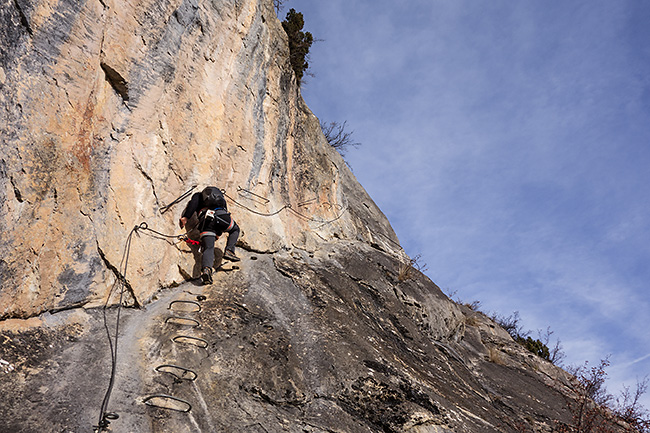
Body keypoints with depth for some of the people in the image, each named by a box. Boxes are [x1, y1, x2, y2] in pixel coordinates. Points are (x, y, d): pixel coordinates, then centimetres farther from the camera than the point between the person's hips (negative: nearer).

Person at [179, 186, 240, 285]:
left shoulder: (198, 195, 31)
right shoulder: (221, 197, 40)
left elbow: (193, 202, 8)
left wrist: (185, 217, -3)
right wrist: (218, 233, 46)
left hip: (206, 218, -1)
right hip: (222, 216, 1)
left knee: (208, 248, -6)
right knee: (235, 229, 31)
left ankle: (206, 269, -33)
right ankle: (229, 251, 9)